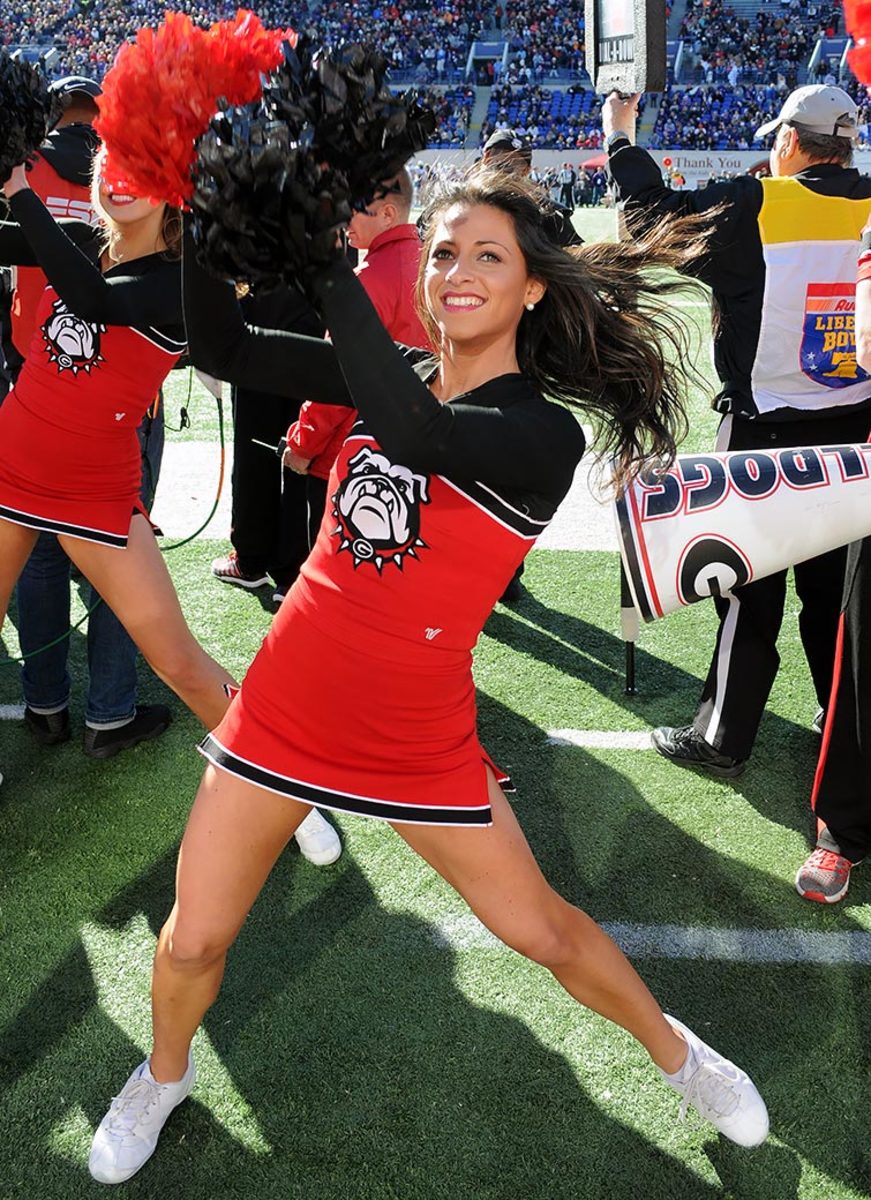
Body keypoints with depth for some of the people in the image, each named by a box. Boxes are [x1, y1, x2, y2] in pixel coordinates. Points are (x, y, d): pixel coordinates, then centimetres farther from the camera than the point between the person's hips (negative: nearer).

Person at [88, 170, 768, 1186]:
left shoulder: (546, 434, -15)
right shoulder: (393, 375, 1)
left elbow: (417, 434, -36)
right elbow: (224, 348, -3)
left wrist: (323, 261, -34)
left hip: (416, 740, -3)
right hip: (285, 708, 4)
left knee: (542, 931, 11)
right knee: (193, 942, 10)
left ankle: (674, 1052, 41)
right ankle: (165, 1075, 45)